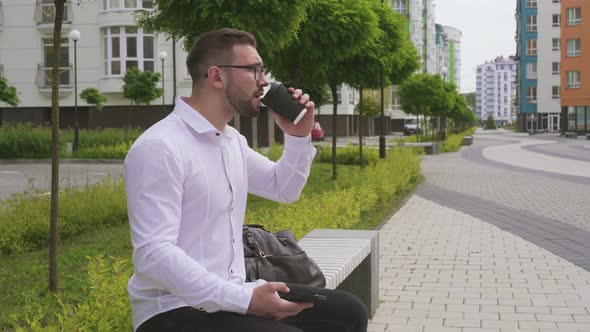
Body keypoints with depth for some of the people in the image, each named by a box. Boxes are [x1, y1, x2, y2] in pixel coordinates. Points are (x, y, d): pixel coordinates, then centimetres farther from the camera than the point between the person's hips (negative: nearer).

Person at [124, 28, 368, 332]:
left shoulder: (232, 140, 11)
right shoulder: (159, 148, -18)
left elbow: (284, 189, 26)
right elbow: (153, 254, -25)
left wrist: (299, 137, 8)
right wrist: (244, 299, -30)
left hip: (229, 295, 9)